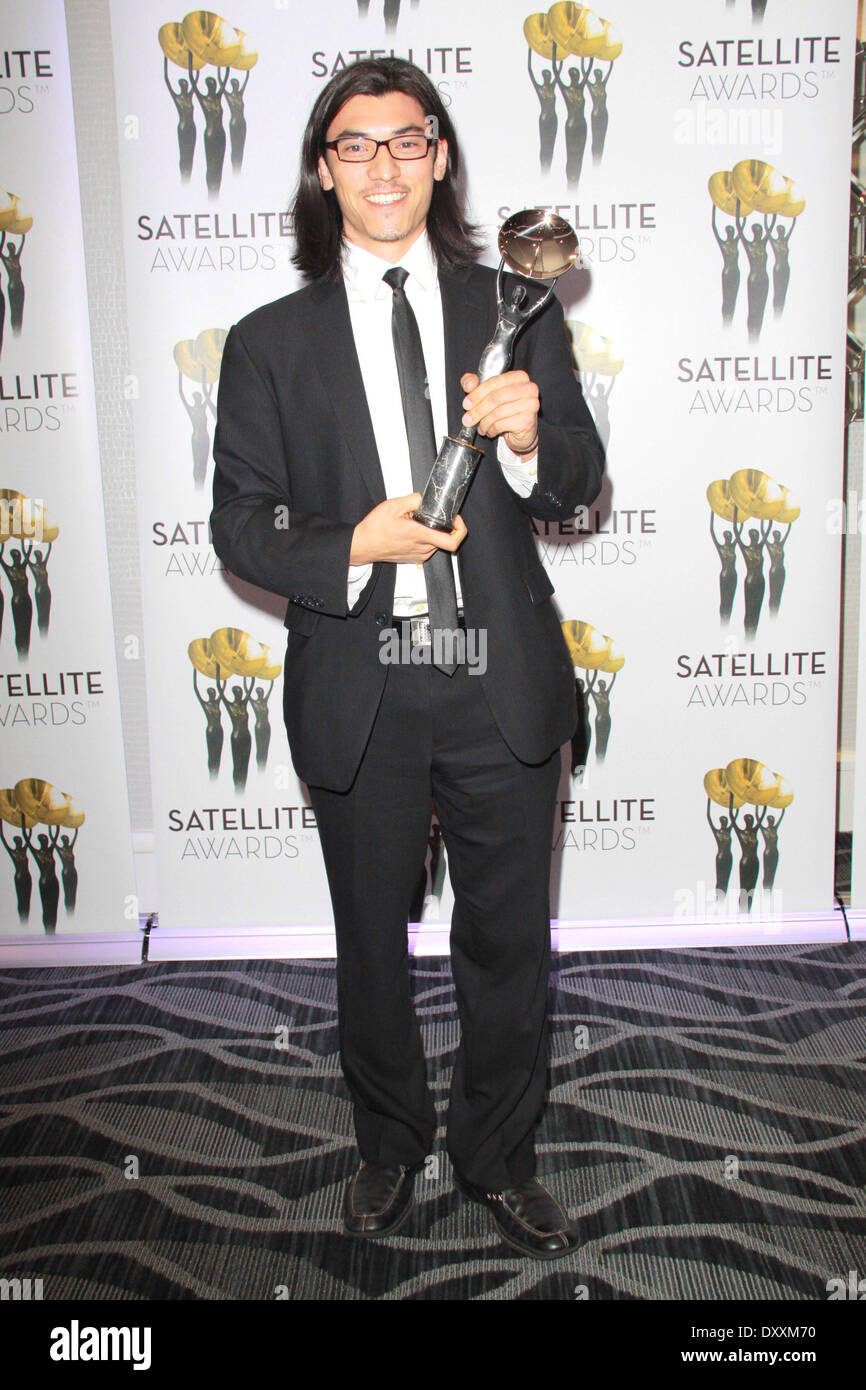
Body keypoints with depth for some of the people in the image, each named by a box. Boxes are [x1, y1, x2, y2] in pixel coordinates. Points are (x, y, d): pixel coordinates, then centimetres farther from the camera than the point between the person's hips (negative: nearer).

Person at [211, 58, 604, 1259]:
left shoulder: (516, 311, 5)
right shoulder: (271, 343, 2)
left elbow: (580, 485, 6)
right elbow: (241, 522, 1)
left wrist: (528, 437, -17)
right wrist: (350, 549, -18)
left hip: (503, 684, 1)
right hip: (358, 693, 0)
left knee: (509, 940, 12)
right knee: (371, 940, 17)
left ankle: (499, 1158, 38)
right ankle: (390, 1144, 43)